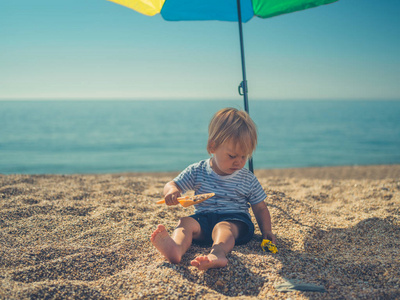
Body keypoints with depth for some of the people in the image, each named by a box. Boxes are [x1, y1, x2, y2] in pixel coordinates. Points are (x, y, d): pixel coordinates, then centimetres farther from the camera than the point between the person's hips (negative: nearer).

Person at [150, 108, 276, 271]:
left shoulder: (248, 179, 7)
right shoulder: (197, 171, 5)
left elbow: (260, 208, 14)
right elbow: (173, 185, 4)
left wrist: (266, 230, -1)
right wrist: (171, 191, -22)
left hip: (236, 220, -2)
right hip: (204, 219, 2)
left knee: (222, 227, -36)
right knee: (186, 222, -28)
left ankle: (217, 252, -68)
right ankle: (175, 248, -60)